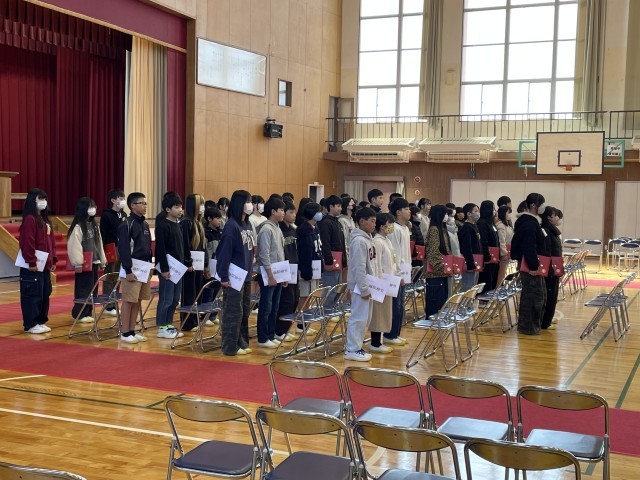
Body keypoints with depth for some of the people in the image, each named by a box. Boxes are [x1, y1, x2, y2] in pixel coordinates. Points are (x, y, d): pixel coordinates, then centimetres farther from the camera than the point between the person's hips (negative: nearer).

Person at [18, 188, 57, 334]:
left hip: (45, 265, 9)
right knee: (33, 294, -3)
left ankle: (40, 321, 22)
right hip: (33, 266, -9)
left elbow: (51, 242, 19)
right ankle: (30, 324, 4)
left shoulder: (45, 220, 16)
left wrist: (53, 260, 15)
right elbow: (27, 243, -18)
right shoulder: (30, 219, -13)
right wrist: (32, 262, -20)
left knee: (44, 294, 13)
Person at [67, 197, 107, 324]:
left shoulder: (93, 225, 14)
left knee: (92, 288, 10)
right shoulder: (78, 226, -12)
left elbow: (99, 243, 18)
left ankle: (88, 312, 17)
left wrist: (102, 259, 15)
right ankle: (80, 314, 3)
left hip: (94, 262, 8)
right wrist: (78, 263, -22)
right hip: (84, 263, -8)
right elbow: (75, 246, -18)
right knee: (83, 289, -4)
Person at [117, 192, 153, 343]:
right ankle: (125, 333, 3)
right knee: (128, 301, -3)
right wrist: (128, 271, -19)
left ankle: (132, 331, 17)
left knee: (137, 301, 10)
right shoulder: (127, 224, -11)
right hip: (133, 268, -8)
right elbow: (123, 249, -16)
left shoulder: (145, 224, 13)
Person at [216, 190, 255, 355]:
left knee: (245, 311, 14)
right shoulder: (231, 225, -15)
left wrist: (250, 269, 11)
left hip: (246, 275, 8)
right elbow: (224, 252, -17)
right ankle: (230, 347, 8)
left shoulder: (248, 224, 9)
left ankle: (242, 343, 24)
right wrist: (224, 276, -19)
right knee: (233, 312, -1)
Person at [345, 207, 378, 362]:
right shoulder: (359, 241, -18)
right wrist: (364, 289, -20)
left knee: (365, 318, 14)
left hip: (367, 285, 10)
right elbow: (359, 268, -21)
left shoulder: (368, 239, 13)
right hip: (360, 287, -10)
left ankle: (356, 347, 22)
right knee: (358, 318, -4)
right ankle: (352, 350, 3)